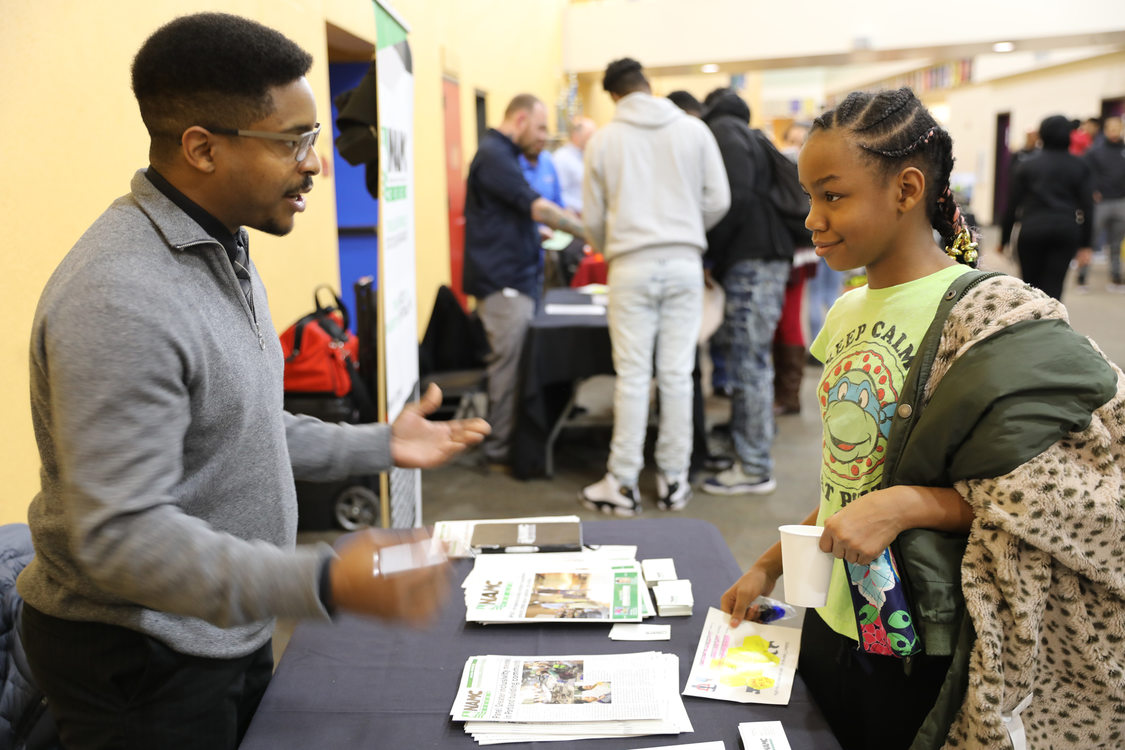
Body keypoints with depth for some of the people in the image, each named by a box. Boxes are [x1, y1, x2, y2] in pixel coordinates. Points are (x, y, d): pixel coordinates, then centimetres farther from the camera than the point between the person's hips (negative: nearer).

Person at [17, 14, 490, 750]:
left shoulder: (224, 253, 6)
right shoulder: (117, 300, -28)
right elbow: (119, 536, -31)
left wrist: (381, 445, 10)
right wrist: (323, 582, -41)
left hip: (229, 631, 9)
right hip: (139, 659, -9)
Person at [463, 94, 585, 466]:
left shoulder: (502, 154, 20)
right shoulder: (494, 154, -13)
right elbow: (536, 207, -19)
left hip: (515, 278, 10)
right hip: (502, 281, -10)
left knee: (513, 361, 11)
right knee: (510, 363, -6)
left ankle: (506, 441, 17)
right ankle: (500, 447, 2)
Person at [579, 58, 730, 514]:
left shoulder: (603, 140, 4)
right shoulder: (694, 130, 5)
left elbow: (593, 219, 9)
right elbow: (718, 200, 4)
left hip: (632, 265, -1)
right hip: (684, 262, 1)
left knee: (632, 376, 2)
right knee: (677, 374, 5)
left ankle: (623, 484, 7)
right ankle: (673, 480, 13)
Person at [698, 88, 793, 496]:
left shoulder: (724, 131, -4)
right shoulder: (744, 135, 24)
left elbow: (735, 199, -17)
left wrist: (708, 252, -9)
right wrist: (715, 257, 18)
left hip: (752, 262, -10)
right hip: (765, 258, 10)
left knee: (749, 363, -7)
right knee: (752, 362, 12)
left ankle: (754, 469, -2)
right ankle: (750, 456, 19)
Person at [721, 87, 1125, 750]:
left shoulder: (989, 317, -17)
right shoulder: (848, 313, 5)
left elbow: (1048, 498, -17)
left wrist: (906, 505, -26)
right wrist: (771, 564, 11)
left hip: (923, 653, -6)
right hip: (832, 623, 7)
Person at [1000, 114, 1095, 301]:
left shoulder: (1027, 165, 4)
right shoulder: (1081, 167, 6)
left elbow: (1012, 205, 3)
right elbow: (1087, 206, 2)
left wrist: (1004, 239, 10)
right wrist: (1085, 245, 5)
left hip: (1032, 229, -1)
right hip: (1066, 230, 1)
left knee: (1030, 285, 12)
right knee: (1053, 287, 1)